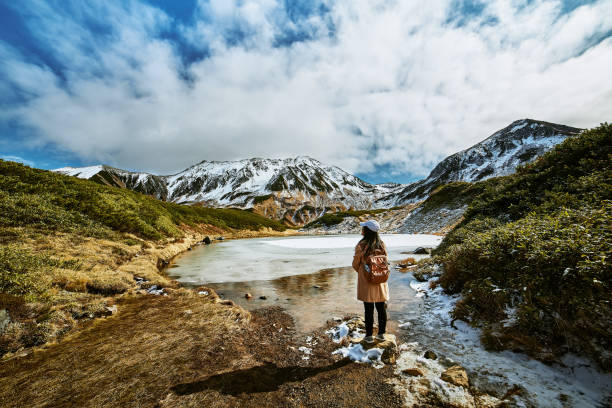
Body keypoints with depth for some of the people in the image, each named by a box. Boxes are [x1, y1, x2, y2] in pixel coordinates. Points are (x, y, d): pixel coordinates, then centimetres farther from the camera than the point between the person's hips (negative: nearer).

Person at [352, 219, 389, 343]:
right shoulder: (382, 245, -4)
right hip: (380, 281, 4)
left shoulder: (361, 245, -17)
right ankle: (381, 334, 29)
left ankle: (369, 335, 19)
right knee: (381, 308, 16)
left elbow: (355, 264, -8)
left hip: (366, 281, -4)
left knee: (369, 309, 7)